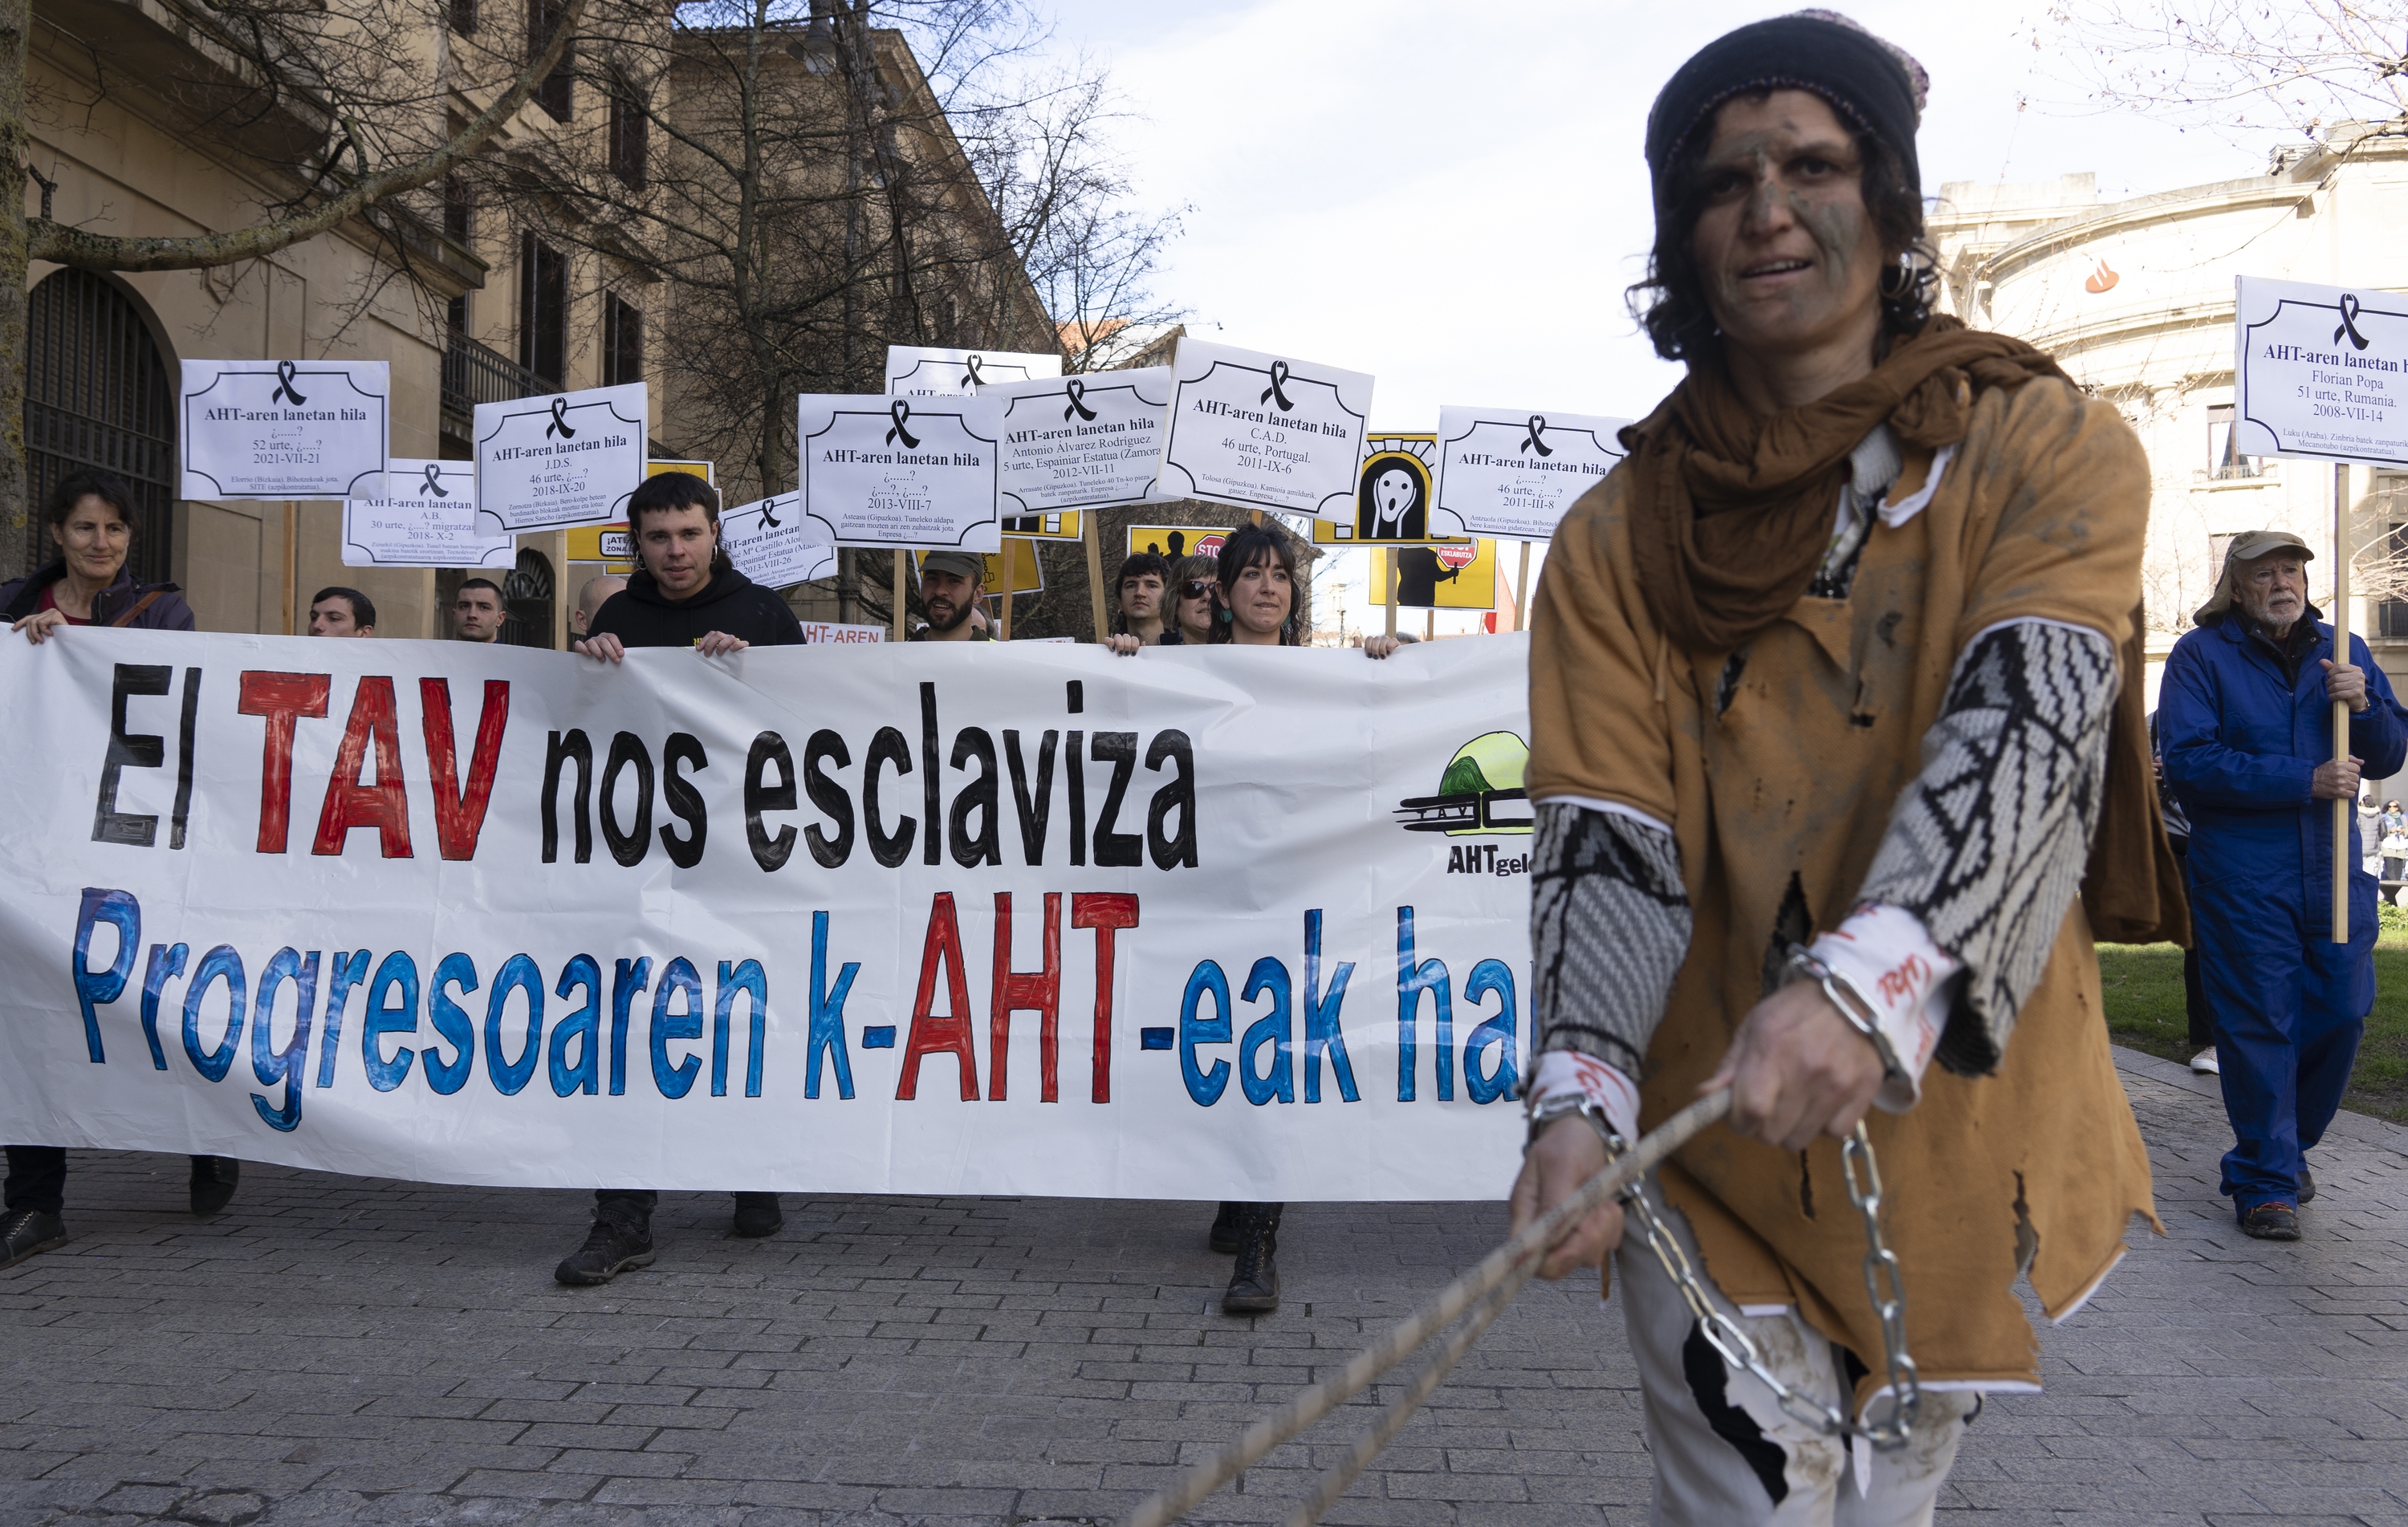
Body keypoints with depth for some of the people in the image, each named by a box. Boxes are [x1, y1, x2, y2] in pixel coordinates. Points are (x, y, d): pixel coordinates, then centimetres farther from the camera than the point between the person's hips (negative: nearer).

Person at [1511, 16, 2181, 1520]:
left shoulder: (2054, 450, -5)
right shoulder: (1618, 537, -1)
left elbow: (2020, 728, -22)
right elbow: (1605, 838, -9)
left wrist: (1868, 983, -39)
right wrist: (1581, 1096, -27)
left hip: (1961, 1140, 0)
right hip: (1712, 1157, 0)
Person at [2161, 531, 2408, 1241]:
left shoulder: (2341, 652, 12)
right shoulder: (2200, 655, -3)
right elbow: (2190, 762, -14)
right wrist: (2305, 781, -18)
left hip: (2334, 868, 5)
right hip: (2242, 873, -4)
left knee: (2341, 1013, 7)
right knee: (2260, 1023, -2)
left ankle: (2287, 1144, 30)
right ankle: (2265, 1180, 9)